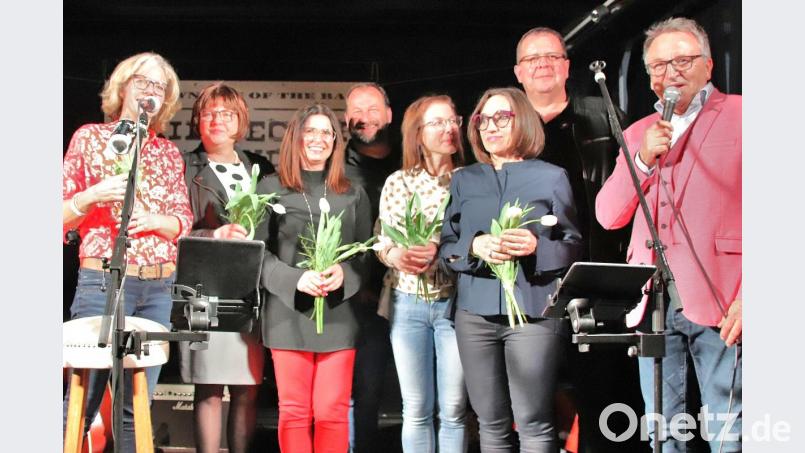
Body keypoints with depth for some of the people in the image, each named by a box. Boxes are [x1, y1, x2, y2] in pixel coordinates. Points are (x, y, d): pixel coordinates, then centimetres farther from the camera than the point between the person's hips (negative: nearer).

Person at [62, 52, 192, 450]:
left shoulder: (169, 153, 15)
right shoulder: (90, 137, 5)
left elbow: (184, 221, 11)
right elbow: (62, 216, 4)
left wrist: (151, 220, -9)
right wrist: (95, 194, -15)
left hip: (159, 288, 4)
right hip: (103, 282, -4)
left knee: (137, 407, 6)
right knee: (81, 404, -5)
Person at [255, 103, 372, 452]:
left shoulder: (354, 194, 13)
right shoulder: (271, 189, 7)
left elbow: (367, 253, 10)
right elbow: (258, 252, 0)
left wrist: (343, 274, -11)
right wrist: (296, 279, -16)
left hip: (339, 313, 1)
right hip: (288, 312, -1)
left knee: (333, 412, -1)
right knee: (294, 411, 3)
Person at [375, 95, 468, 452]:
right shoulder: (397, 182, 5)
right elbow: (379, 240, 5)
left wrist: (442, 252, -19)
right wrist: (395, 255, -16)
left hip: (454, 302, -1)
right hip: (407, 303, 1)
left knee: (453, 411, 3)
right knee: (416, 410, 6)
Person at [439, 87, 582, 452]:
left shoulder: (552, 177, 7)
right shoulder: (464, 180, 15)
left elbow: (574, 246, 5)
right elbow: (446, 247, 11)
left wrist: (538, 248, -16)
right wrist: (475, 247, -10)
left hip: (534, 310, -3)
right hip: (476, 312, 3)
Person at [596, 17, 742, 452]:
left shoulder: (739, 116, 0)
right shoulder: (639, 133, 17)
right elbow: (608, 216, 10)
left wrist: (750, 296, -13)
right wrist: (642, 159, -5)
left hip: (718, 304, -5)